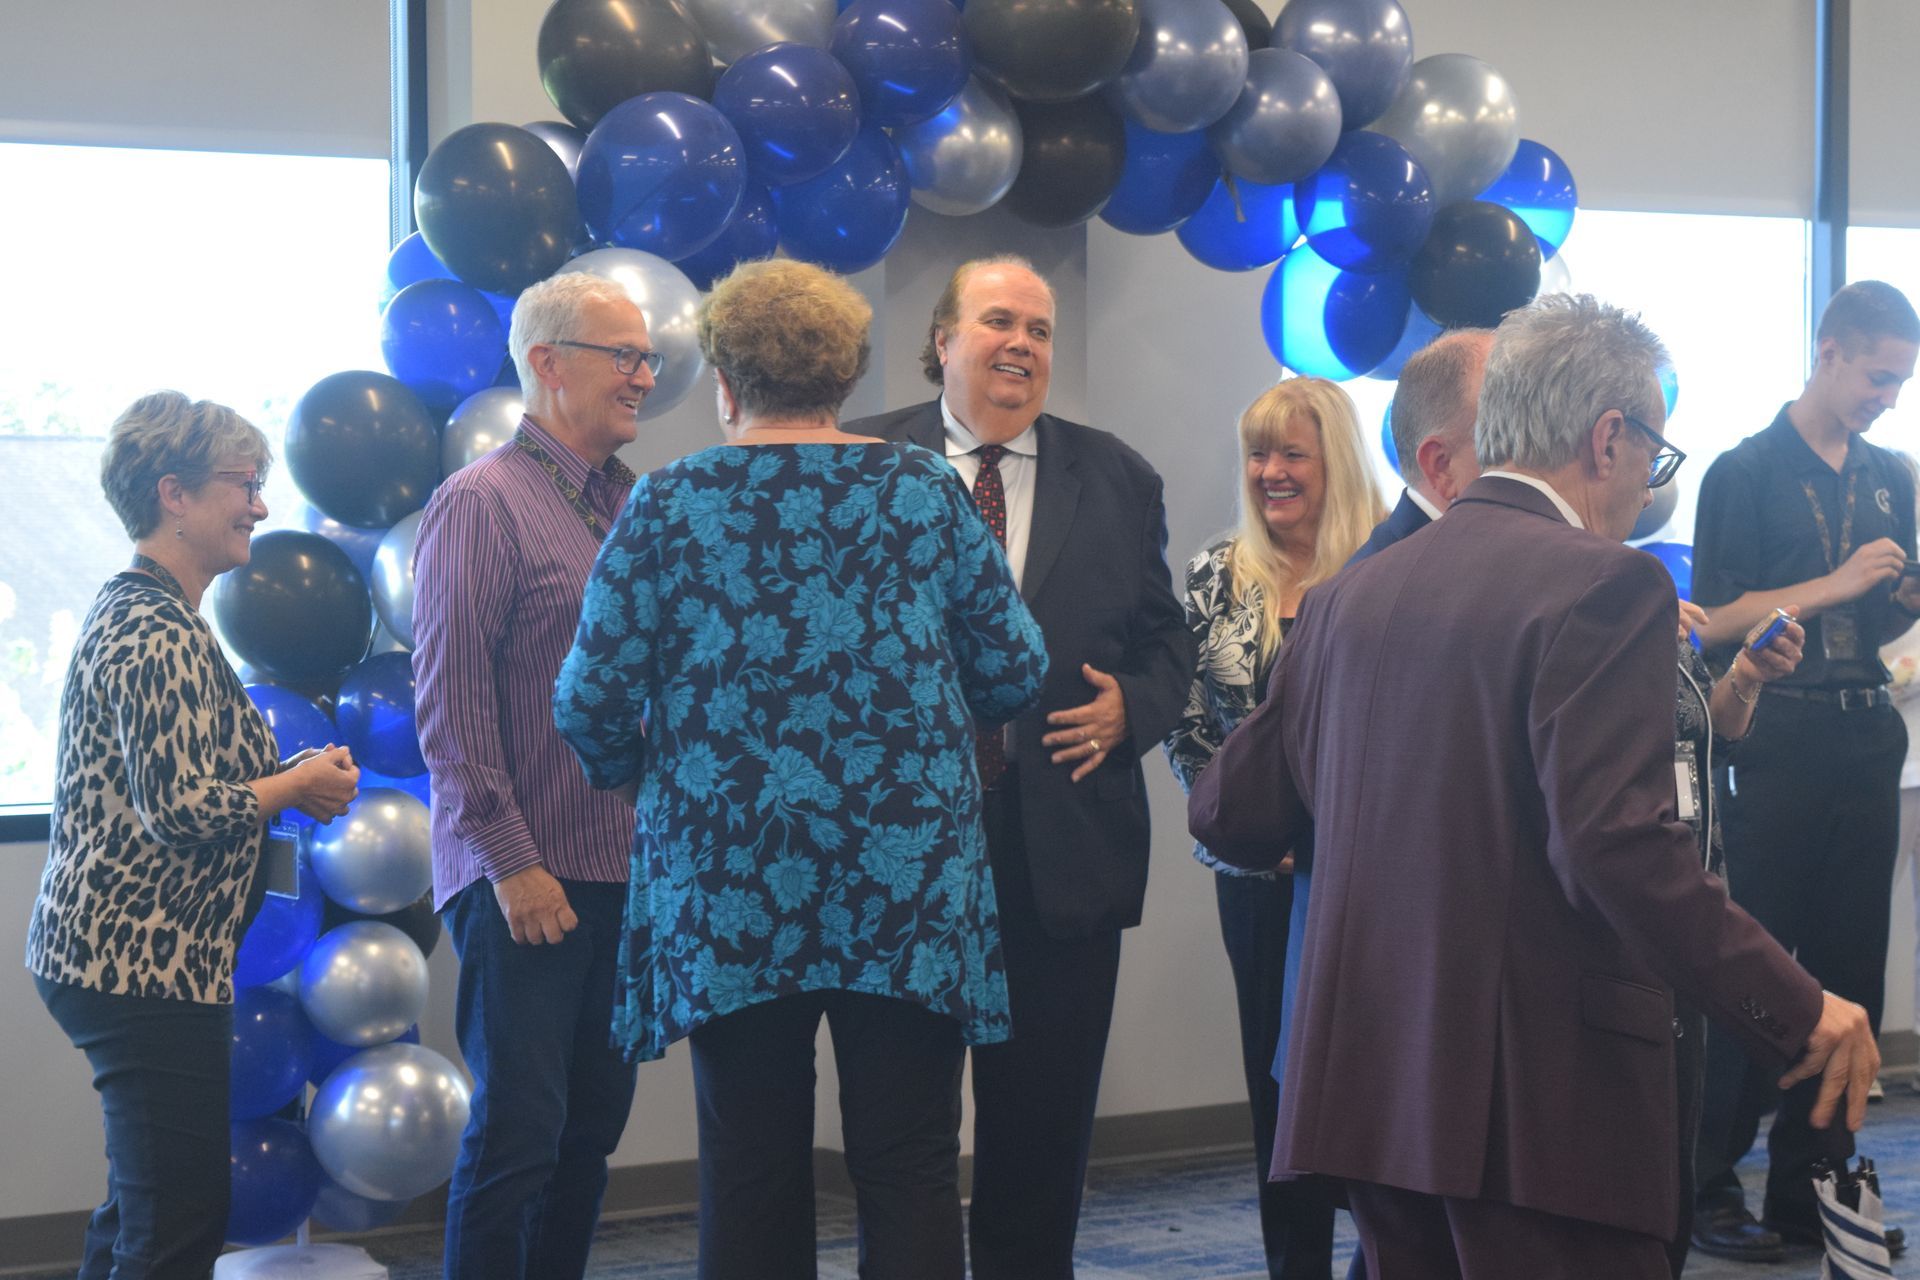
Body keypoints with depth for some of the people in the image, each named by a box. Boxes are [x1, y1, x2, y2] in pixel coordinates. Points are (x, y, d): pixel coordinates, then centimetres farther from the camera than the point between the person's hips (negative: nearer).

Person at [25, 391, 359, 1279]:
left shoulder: (137, 611, 16)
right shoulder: (155, 634, -17)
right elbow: (183, 813, -23)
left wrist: (284, 778, 10)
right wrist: (300, 786, -8)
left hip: (109, 953, 11)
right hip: (146, 964, -11)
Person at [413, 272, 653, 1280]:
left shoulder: (634, 505, 14)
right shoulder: (481, 503, -7)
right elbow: (450, 699, -11)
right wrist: (510, 861, -15)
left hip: (626, 873, 7)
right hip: (528, 882, -7)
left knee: (591, 1127, 11)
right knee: (517, 1133, -5)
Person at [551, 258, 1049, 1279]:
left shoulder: (668, 506, -1)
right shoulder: (924, 491, 2)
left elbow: (590, 704, -2)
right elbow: (1015, 673, 7)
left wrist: (640, 771, 20)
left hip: (728, 889, 0)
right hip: (909, 887, 1)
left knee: (751, 1174, 8)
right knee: (910, 1168, 5)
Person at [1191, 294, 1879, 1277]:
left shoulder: (1348, 595, 9)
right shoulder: (1604, 584, -11)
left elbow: (1227, 819, 12)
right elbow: (1621, 844, -23)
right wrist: (1798, 1011, -16)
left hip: (1366, 1089, 7)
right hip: (1543, 1105, -7)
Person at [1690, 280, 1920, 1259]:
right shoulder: (1746, 473, -3)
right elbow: (1715, 622, -10)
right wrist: (1838, 583, -14)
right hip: (1776, 744, -6)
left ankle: (1808, 1183, 14)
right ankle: (1709, 1186, 5)